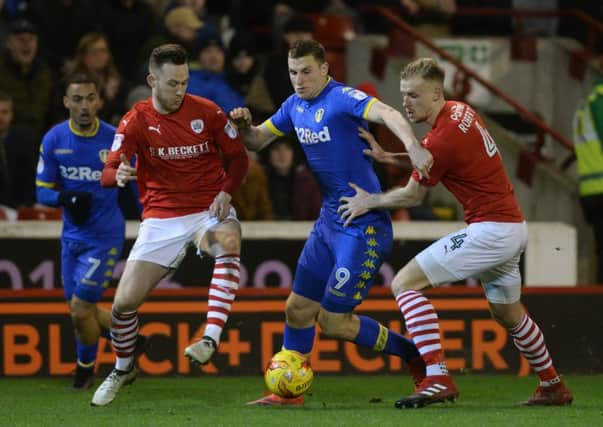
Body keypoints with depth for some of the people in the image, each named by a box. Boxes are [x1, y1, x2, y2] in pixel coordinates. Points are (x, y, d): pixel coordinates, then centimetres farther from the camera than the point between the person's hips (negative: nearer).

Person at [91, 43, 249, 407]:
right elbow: (107, 174, -13)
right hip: (162, 219, 1)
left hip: (210, 209, -1)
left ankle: (212, 339, -43)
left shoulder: (208, 113, -6)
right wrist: (119, 175, -37)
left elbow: (239, 158, 4)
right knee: (124, 301, -4)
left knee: (229, 244, -38)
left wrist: (226, 192, -15)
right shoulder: (136, 121, -6)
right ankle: (123, 369, 26)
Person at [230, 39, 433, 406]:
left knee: (334, 322, -5)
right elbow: (258, 141, 20)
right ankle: (289, 392, 22)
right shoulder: (295, 106, 8)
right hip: (329, 222, 8)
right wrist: (246, 127, -4)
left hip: (364, 227, -8)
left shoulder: (342, 98, -18)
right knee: (298, 309, 9)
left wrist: (413, 146, -54)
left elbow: (387, 113, -35)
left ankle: (415, 353, 12)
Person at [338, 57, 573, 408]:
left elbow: (412, 197, -7)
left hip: (490, 230, -10)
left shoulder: (442, 140, -20)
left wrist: (369, 201, 8)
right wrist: (388, 157, 12)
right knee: (508, 314, 29)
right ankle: (554, 387, 43)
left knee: (405, 283, -12)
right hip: (514, 225, 10)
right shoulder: (461, 111, 6)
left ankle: (438, 378, -22)